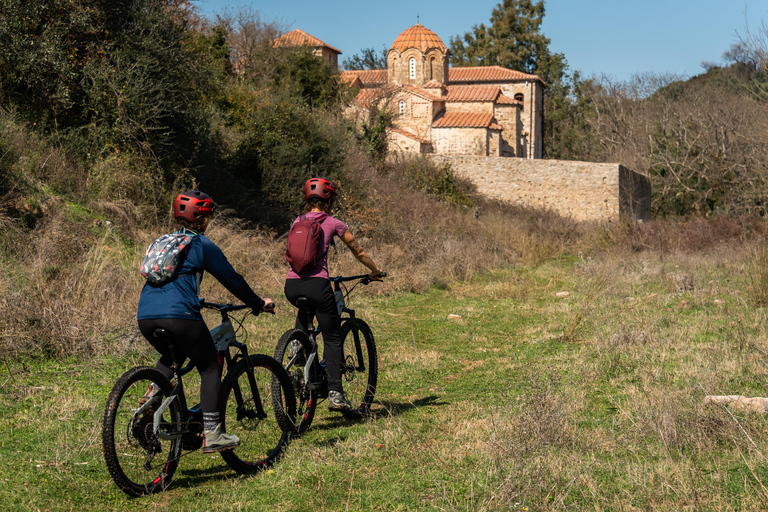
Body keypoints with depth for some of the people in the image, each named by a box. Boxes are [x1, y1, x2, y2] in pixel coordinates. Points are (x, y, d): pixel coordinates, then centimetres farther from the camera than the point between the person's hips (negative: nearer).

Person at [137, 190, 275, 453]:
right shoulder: (202, 245, 5)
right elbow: (231, 279, 9)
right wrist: (259, 303, 22)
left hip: (145, 316, 7)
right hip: (179, 316, -7)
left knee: (171, 357, 34)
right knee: (210, 368, 9)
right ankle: (212, 435, 4)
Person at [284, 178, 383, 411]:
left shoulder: (298, 222, 16)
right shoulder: (332, 223, 5)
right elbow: (358, 252, 15)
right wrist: (375, 271, 31)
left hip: (292, 285, 4)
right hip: (316, 284, -4)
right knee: (332, 339, 4)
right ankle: (335, 393, -5)